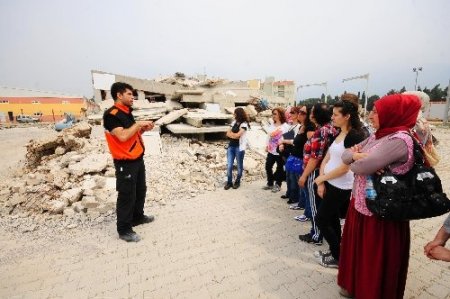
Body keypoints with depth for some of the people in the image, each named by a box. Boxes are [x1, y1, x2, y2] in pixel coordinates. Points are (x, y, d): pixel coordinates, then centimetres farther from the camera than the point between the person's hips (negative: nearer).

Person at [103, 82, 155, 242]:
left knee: (141, 190, 20)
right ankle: (124, 229, 15)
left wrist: (143, 129, 2)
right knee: (127, 195, 0)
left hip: (138, 159, 10)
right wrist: (138, 124, -18)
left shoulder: (126, 113, 12)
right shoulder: (111, 114, -16)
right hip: (125, 163, -9)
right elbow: (122, 136, -28)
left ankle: (138, 217, 39)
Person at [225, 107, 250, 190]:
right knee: (229, 165, 3)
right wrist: (235, 135, -10)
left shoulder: (244, 124, -9)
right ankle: (229, 182, 16)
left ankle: (237, 182, 25)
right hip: (231, 146, 6)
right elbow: (228, 133, 6)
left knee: (239, 165, 9)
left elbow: (237, 135, -19)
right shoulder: (234, 122, 11)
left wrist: (231, 133, -3)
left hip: (239, 147, -6)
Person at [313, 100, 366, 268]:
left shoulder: (354, 136, -16)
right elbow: (326, 159, 6)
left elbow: (345, 167, -21)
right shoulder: (337, 134, 9)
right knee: (332, 219, 17)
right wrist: (321, 182, -3)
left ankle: (339, 258, 20)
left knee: (321, 220, 1)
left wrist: (321, 178, -11)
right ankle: (335, 252, 35)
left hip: (341, 187, -8)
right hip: (330, 183, 8)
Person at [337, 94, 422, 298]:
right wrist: (357, 154, -16)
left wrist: (355, 159, -6)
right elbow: (345, 156, 5)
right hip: (360, 203, 9)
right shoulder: (376, 137, 7)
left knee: (374, 260, 12)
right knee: (356, 250, 23)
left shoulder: (400, 140, -21)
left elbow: (362, 167, -28)